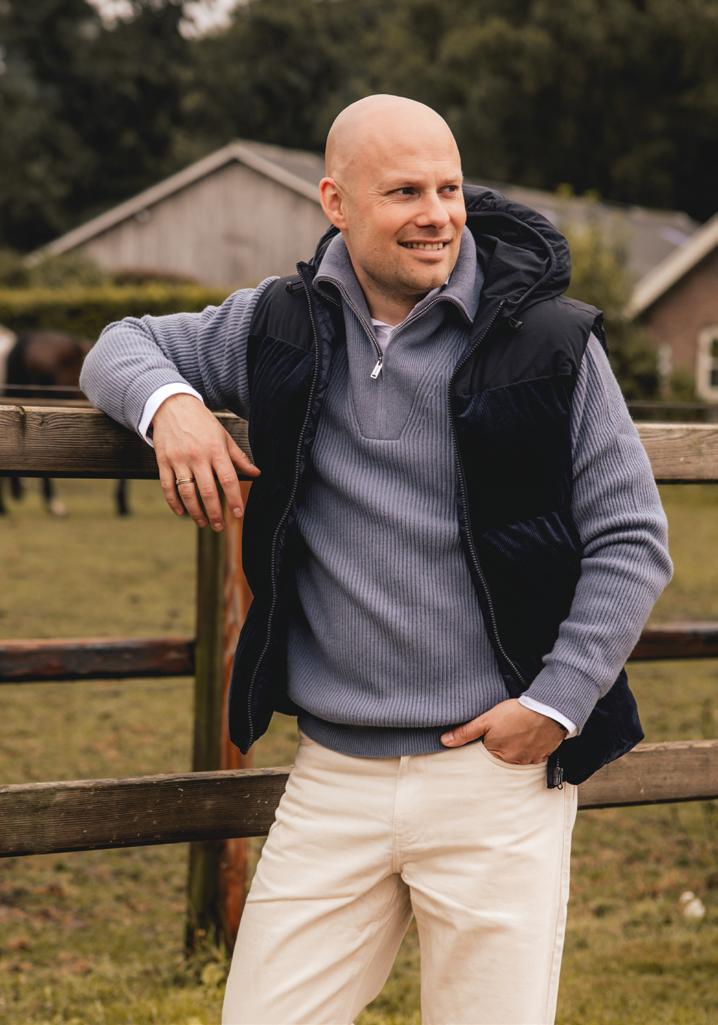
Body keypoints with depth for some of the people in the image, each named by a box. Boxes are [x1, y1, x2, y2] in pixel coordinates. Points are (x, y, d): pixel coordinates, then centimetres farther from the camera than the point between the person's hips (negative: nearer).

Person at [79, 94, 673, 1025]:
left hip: (499, 770, -2)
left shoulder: (551, 343, -2)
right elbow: (124, 345, 20)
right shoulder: (284, 327, 7)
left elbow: (631, 540, 0)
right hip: (334, 774, 3)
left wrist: (556, 704, -8)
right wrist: (168, 401, -3)